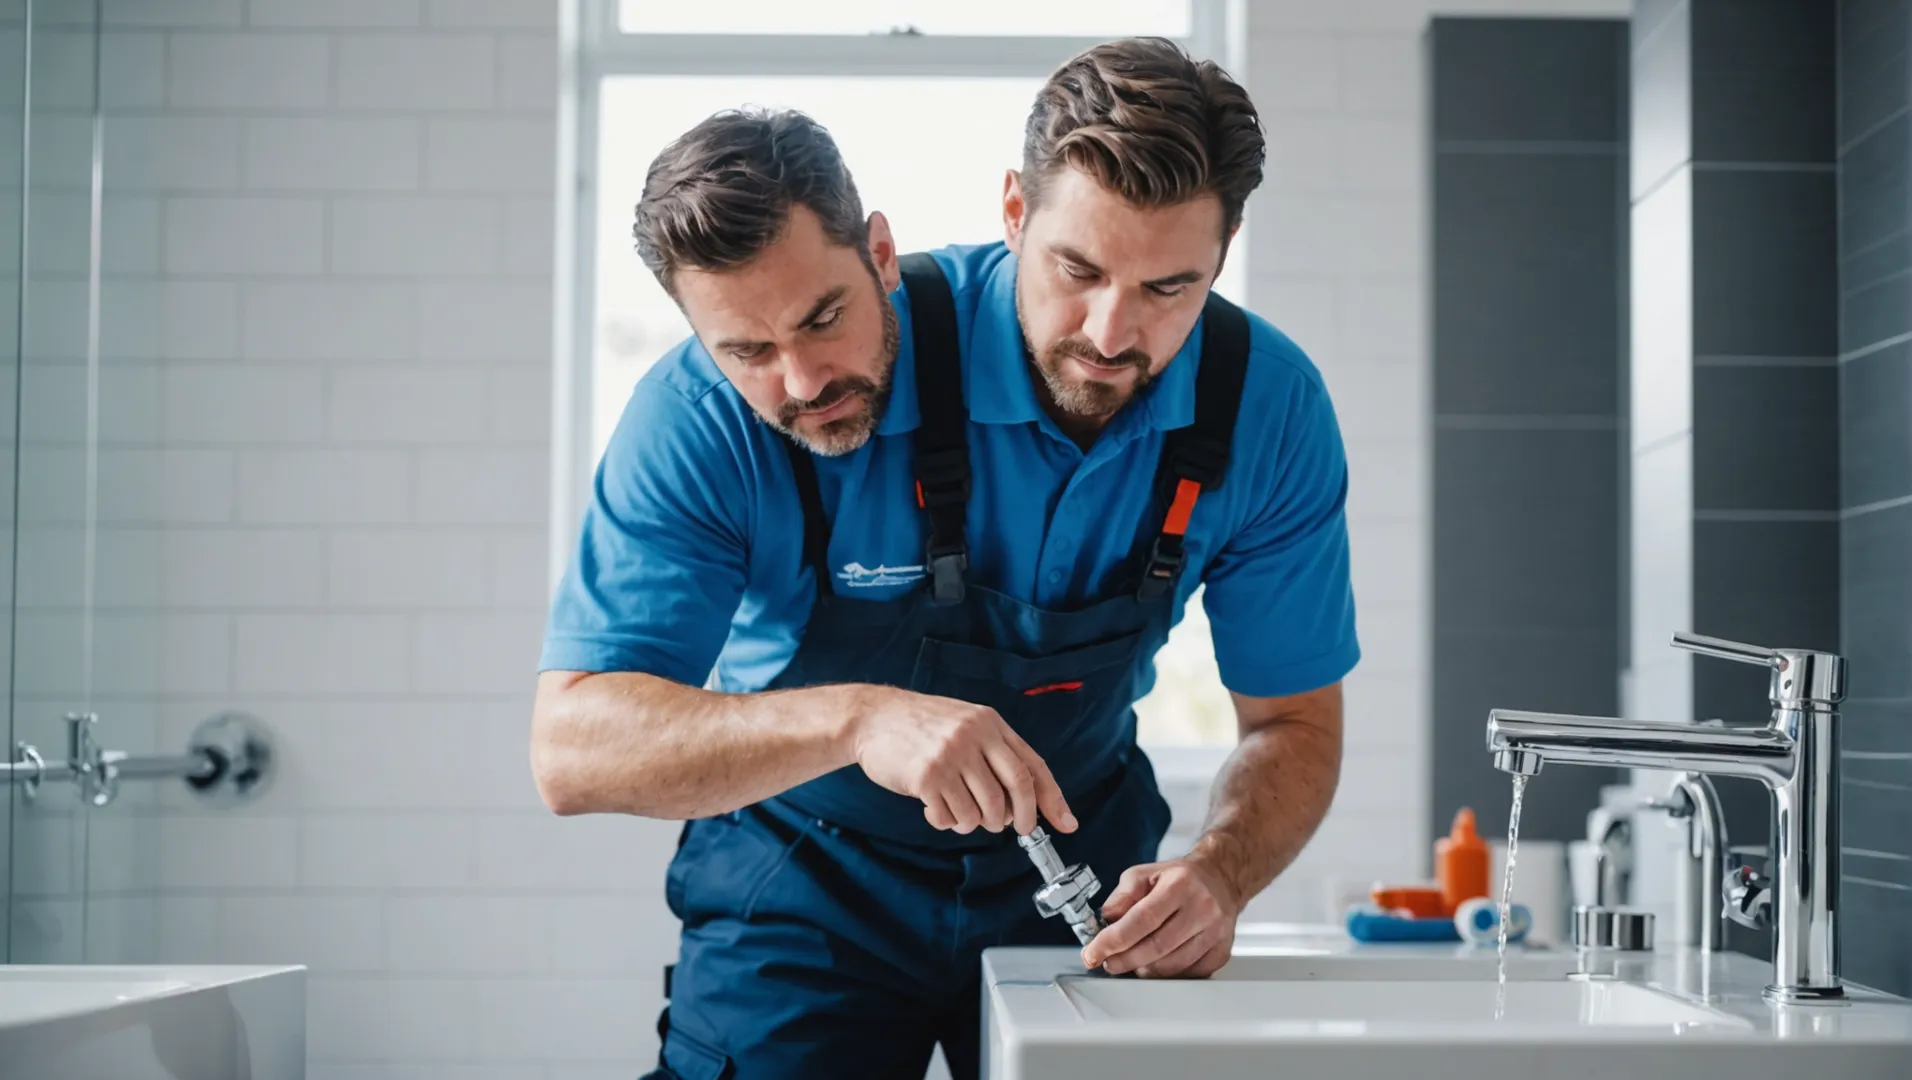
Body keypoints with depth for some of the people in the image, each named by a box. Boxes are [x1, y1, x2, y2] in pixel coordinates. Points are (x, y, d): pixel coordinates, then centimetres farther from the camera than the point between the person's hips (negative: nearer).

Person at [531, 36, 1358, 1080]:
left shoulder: (1264, 405, -18)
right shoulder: (706, 415, -28)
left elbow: (1292, 722, -7)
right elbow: (572, 748, -32)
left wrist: (1216, 877, -29)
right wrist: (857, 719, -48)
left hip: (1078, 855, 3)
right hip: (807, 883, -2)